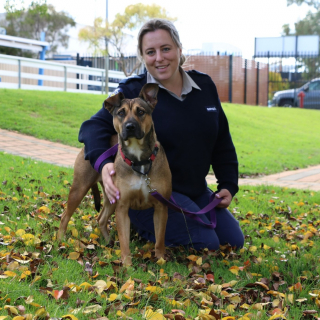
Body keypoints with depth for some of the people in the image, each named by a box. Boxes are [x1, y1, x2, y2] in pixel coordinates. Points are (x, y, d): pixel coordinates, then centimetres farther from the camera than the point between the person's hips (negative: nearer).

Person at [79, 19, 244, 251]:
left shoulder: (204, 85, 4)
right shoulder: (132, 91, -10)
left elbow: (222, 142, 13)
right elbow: (95, 126, -20)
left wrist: (229, 185, 7)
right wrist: (103, 162, -40)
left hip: (196, 191, 7)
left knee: (234, 241, 7)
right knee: (205, 243, -21)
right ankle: (142, 224, 4)